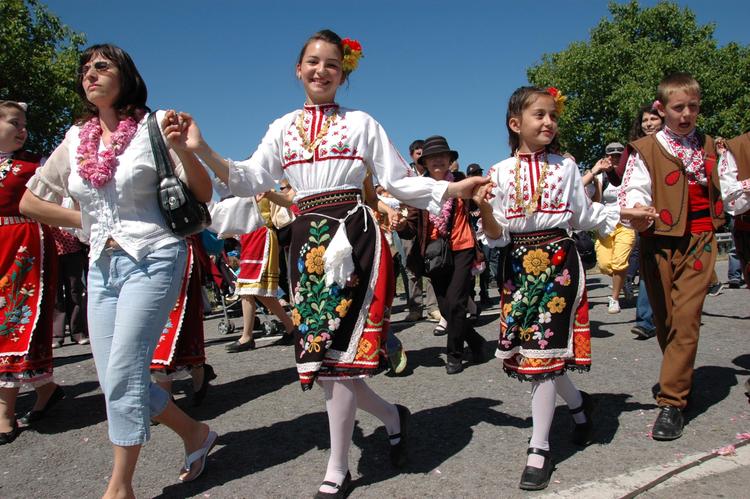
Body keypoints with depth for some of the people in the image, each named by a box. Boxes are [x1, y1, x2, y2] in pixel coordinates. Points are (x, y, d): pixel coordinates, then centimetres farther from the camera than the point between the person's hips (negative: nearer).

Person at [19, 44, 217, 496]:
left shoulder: (152, 128, -4)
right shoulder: (76, 140, 10)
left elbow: (203, 194, -8)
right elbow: (30, 202, 17)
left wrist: (181, 148, -24)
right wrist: (86, 221, 7)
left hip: (152, 259, -6)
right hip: (102, 264, 6)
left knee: (122, 373, -9)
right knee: (115, 379, 7)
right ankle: (196, 434, 26)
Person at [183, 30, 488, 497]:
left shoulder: (360, 122, 8)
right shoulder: (283, 128, 16)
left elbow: (400, 180, 5)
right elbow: (250, 182, 7)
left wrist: (451, 189, -6)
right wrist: (202, 150, -3)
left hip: (352, 234, -4)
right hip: (307, 241, 4)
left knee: (338, 350, -6)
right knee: (319, 351, 3)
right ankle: (392, 416, 29)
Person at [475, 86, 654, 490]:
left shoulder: (565, 166, 6)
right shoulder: (500, 172, 3)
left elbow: (584, 215, 16)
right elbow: (497, 235, -1)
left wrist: (623, 212, 9)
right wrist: (483, 208, -19)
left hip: (558, 259, -1)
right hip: (519, 263, 2)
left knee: (543, 348, -7)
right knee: (526, 347, 4)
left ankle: (539, 449, 5)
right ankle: (578, 403, 35)